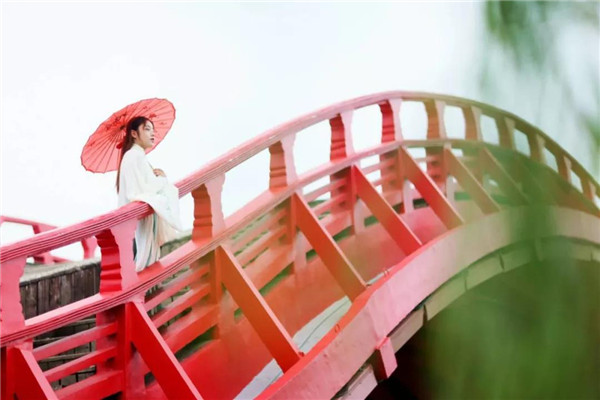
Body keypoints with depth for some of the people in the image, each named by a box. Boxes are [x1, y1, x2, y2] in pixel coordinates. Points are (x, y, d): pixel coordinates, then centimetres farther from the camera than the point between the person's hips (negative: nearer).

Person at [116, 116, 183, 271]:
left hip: (147, 220, 10)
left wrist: (157, 178, 0)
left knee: (147, 263, 10)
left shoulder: (138, 156, 17)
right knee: (140, 267, -10)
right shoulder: (134, 156, -14)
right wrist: (162, 179, -7)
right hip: (139, 222, -10)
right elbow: (139, 192, -21)